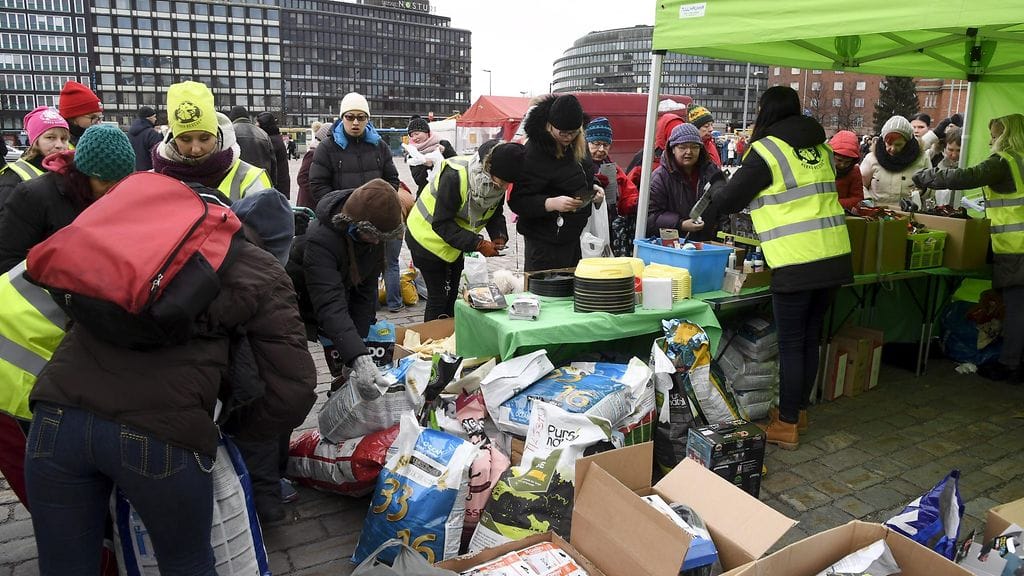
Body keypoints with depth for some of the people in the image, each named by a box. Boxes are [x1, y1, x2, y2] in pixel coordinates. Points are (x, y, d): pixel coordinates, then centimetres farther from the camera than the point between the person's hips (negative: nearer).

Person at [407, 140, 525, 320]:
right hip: (429, 238, -7)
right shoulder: (455, 176, -34)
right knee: (438, 297, -4)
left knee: (452, 294, 15)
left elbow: (496, 214, 2)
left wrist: (499, 235, -19)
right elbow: (441, 224, -31)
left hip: (455, 241, 7)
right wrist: (478, 244, -35)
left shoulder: (498, 180, -13)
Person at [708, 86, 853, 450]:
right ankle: (799, 410, 30)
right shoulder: (820, 147, 15)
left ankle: (786, 425, 10)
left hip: (796, 263, -7)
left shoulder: (766, 150, -7)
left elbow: (730, 199, -1)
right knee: (811, 339, 17)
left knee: (791, 344, 1)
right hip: (834, 257, 7)